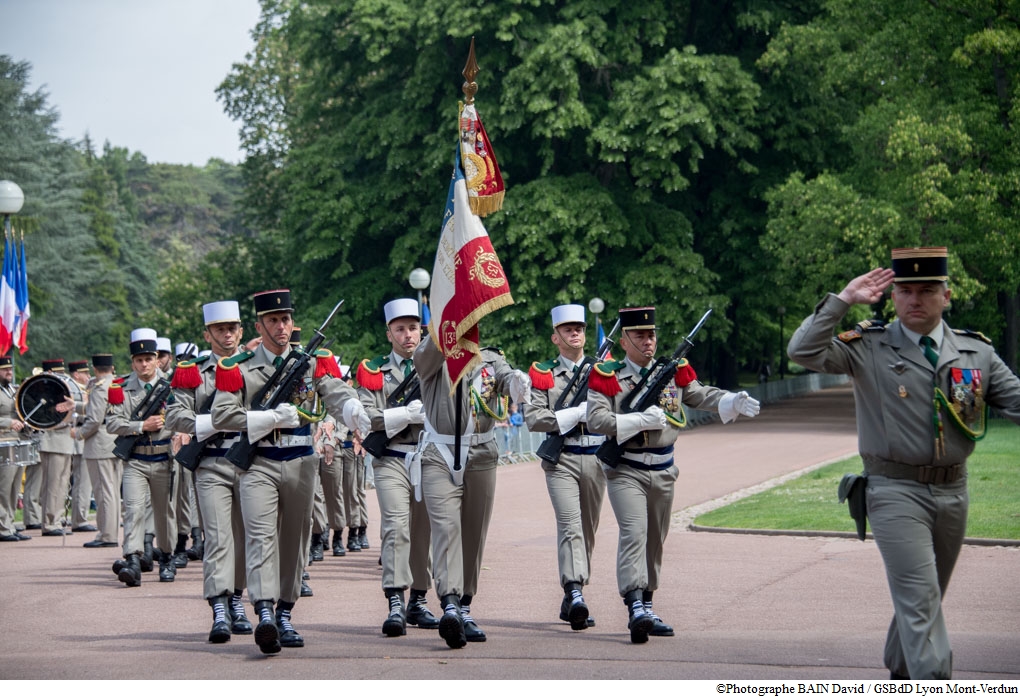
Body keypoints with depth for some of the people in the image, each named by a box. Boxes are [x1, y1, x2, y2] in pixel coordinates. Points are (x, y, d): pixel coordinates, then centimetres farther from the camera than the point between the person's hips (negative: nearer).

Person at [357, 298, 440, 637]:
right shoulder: (374, 371, 6)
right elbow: (366, 417, -5)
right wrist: (408, 414, -14)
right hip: (392, 460, -3)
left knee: (424, 531, 8)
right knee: (396, 526, -17)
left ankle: (418, 602, 18)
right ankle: (395, 604, -23)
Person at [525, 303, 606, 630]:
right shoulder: (542, 374, 4)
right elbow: (533, 419, -6)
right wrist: (576, 413, -12)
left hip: (596, 459, 4)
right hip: (561, 460, -3)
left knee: (588, 530, 8)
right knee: (570, 526, -19)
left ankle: (569, 601, 19)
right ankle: (575, 594, -30)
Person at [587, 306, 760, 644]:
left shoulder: (673, 372, 7)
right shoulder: (607, 377, -7)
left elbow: (703, 396, 9)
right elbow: (596, 420, -16)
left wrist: (736, 402, -10)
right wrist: (643, 419, -20)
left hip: (663, 471, 5)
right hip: (625, 472, -5)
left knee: (655, 541, 13)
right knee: (633, 534, -20)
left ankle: (646, 609, 24)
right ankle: (636, 607, -30)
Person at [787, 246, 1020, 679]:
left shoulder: (976, 351, 6)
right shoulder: (869, 348, -4)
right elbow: (803, 351, -15)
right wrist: (843, 300, -16)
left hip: (953, 491, 5)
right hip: (895, 491, -5)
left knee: (924, 596, 18)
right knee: (919, 595, -13)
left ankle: (902, 673, 37)